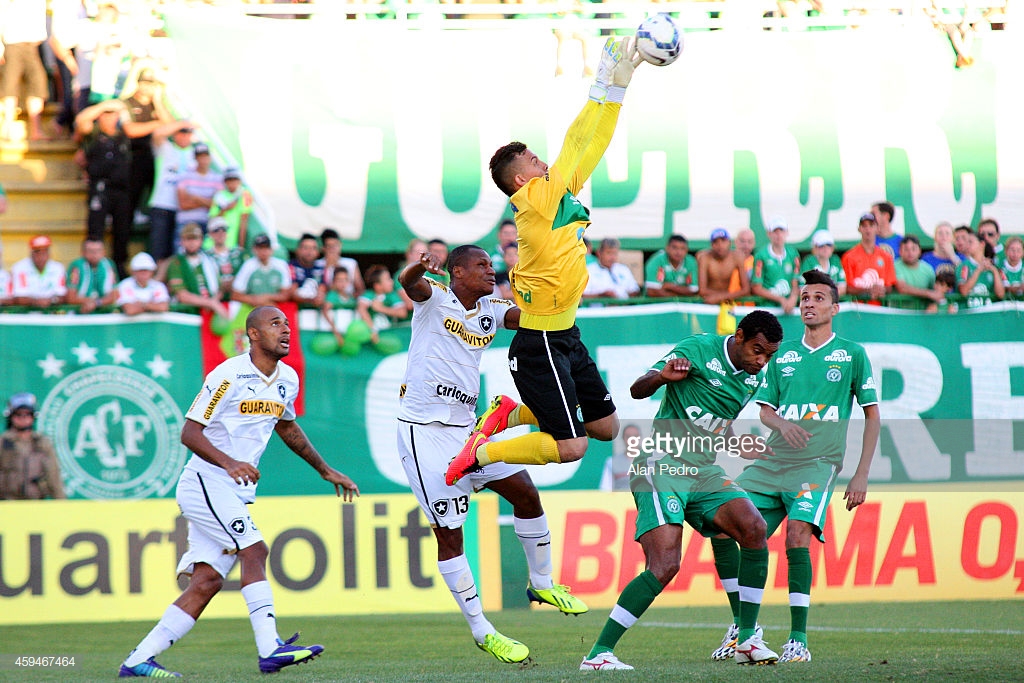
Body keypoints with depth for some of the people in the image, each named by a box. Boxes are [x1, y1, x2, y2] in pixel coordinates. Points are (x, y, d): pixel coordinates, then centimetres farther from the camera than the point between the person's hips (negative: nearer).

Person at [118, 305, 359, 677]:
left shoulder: (287, 380, 10)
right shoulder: (229, 375, -14)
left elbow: (287, 428, 30)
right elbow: (189, 433, -15)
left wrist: (326, 471, 31)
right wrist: (229, 463, -30)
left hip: (237, 493, 8)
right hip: (205, 483, -8)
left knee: (207, 581, 0)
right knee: (254, 550, -21)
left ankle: (138, 659, 2)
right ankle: (270, 649, -27)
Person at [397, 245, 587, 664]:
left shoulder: (492, 311, 10)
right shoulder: (434, 299, -8)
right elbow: (408, 283, -29)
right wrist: (420, 267, -53)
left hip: (466, 426, 7)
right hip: (424, 430, -7)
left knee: (526, 494, 6)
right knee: (448, 534, -4)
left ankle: (541, 583, 27)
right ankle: (481, 631, 2)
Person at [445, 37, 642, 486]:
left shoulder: (561, 195, 8)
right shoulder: (537, 198, -15)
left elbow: (590, 148, 8)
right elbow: (576, 144, -17)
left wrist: (617, 86, 4)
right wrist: (608, 85, -12)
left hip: (565, 336, 9)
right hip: (541, 343, -9)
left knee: (606, 427, 14)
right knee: (570, 446, -9)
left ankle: (511, 414, 21)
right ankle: (478, 456, 3)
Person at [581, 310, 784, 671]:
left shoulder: (753, 377, 13)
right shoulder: (698, 350, -9)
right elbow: (637, 390, -10)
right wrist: (662, 375, -30)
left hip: (704, 471, 7)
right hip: (662, 465, -7)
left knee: (754, 528, -16)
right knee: (664, 566, -20)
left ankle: (748, 640, -6)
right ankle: (598, 654, -15)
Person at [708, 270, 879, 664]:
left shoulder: (852, 354, 7)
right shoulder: (782, 354, 18)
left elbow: (872, 416, 8)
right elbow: (764, 409, 15)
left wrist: (862, 474, -1)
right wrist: (782, 424, -10)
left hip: (818, 463, -5)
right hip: (771, 463, 5)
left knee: (797, 533, -27)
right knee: (723, 528, -7)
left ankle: (798, 640, -19)